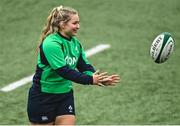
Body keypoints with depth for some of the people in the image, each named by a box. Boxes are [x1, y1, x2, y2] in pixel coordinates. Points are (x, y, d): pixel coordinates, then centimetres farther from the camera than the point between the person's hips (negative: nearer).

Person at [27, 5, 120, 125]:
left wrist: (102, 80, -21)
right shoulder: (51, 44, -22)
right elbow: (63, 70, -29)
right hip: (43, 97, -7)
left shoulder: (76, 43, 3)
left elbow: (85, 66, -3)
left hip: (65, 96, 7)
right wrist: (90, 80, -34)